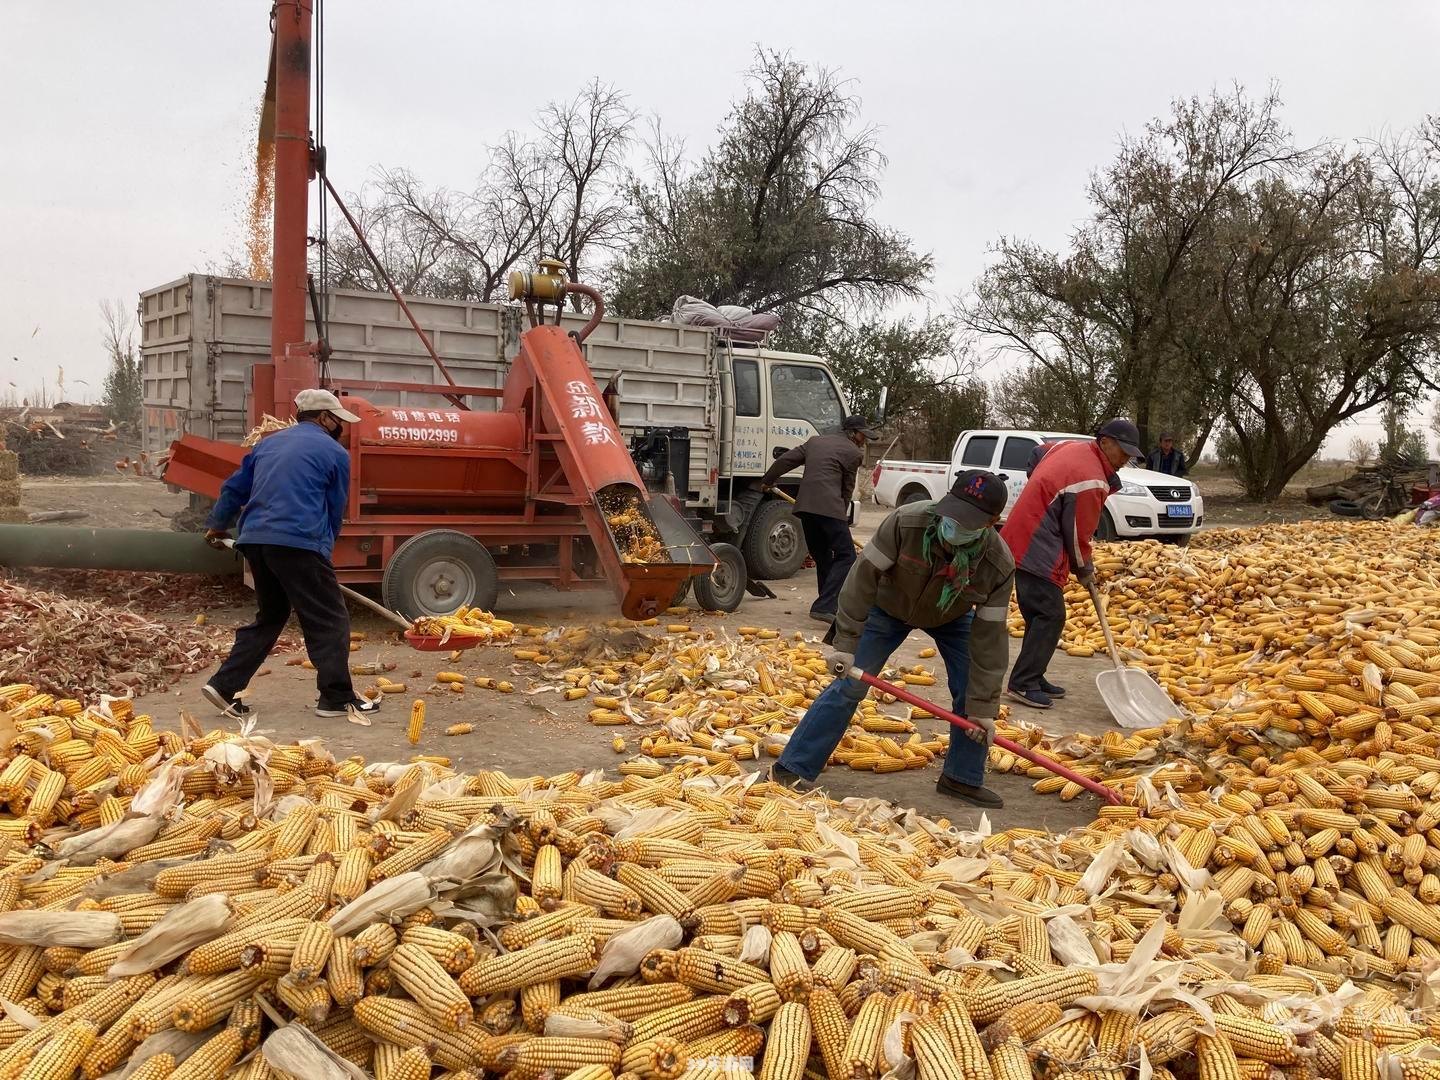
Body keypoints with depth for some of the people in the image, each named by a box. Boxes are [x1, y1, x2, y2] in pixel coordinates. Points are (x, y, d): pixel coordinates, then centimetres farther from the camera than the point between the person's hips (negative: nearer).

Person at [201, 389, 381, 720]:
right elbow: (334, 511, 8)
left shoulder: (268, 443, 22)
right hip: (298, 543, -7)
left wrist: (217, 526, 44)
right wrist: (323, 550, 22)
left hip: (255, 540, 7)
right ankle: (337, 698, 3)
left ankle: (224, 687, 16)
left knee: (269, 617, 21)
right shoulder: (334, 452, 4)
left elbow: (234, 489, 28)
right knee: (329, 620, 2)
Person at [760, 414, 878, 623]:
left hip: (805, 506, 7)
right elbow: (847, 489, 9)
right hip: (829, 508, -7)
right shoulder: (852, 452, 4)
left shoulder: (815, 441, 22)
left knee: (822, 558, 19)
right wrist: (842, 515, 21)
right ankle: (824, 607, -19)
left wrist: (767, 481, 36)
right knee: (845, 558, -5)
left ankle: (828, 605, 24)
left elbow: (785, 460, 22)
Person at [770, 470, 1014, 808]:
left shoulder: (999, 565, -34)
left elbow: (989, 637, -26)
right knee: (849, 685, -8)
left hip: (951, 617, 2)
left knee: (972, 692, -5)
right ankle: (792, 768, 0)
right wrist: (846, 644, -30)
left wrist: (982, 706, -22)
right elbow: (864, 576, -30)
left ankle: (963, 778, 17)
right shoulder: (906, 522, -41)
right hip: (890, 607, -2)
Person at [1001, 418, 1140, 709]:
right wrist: (1084, 570, 6)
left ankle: (1032, 678, 20)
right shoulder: (1091, 481, -19)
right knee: (1050, 617, -8)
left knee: (1039, 616, 15)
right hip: (1037, 552, -10)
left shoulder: (1071, 446, 9)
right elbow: (1078, 534, -12)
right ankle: (1022, 684, -7)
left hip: (1019, 543, 10)